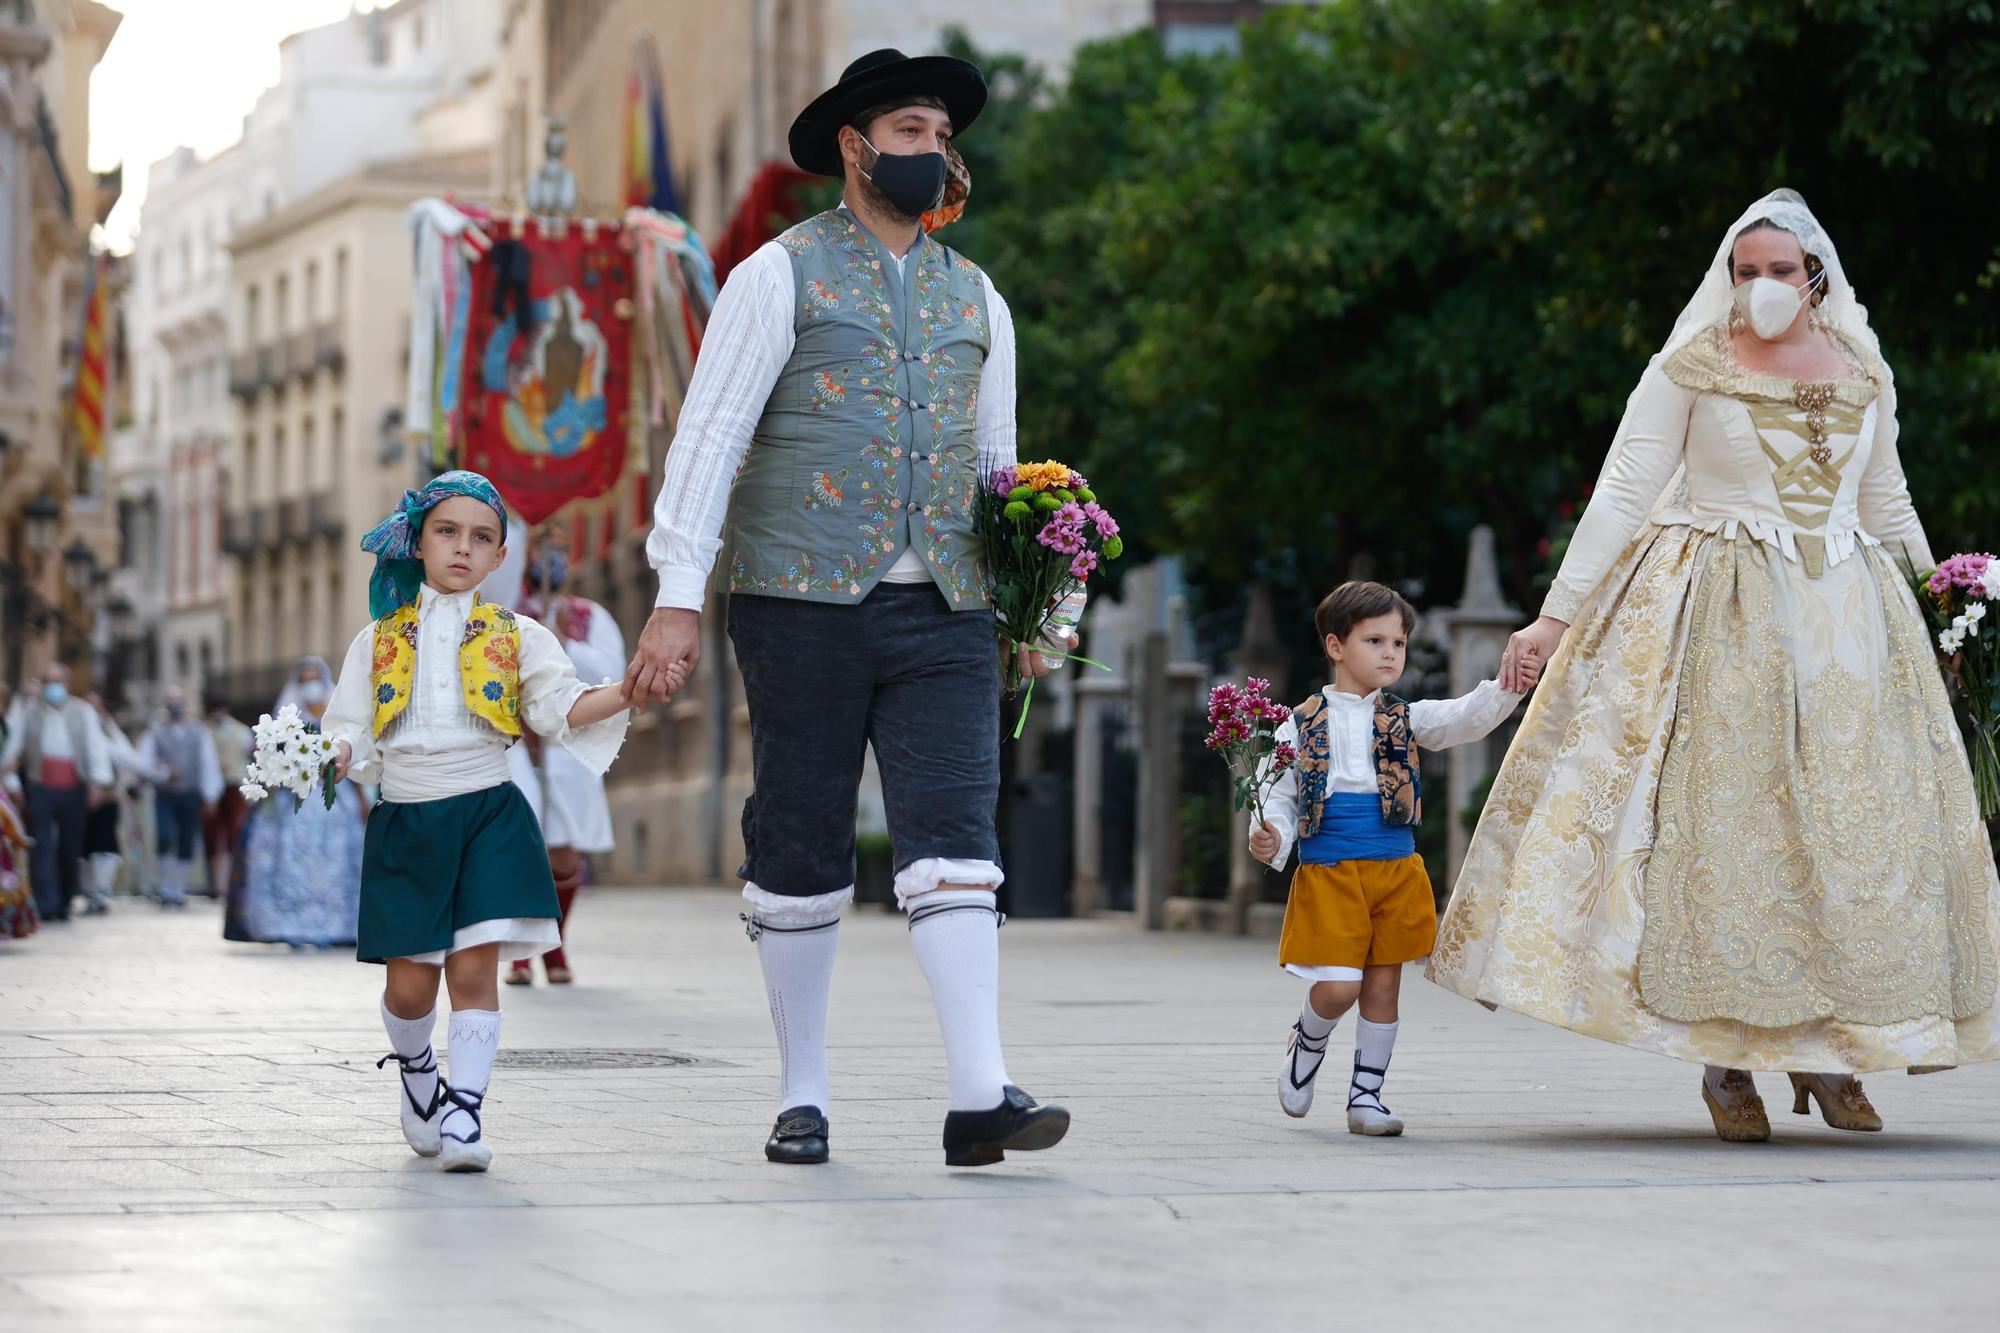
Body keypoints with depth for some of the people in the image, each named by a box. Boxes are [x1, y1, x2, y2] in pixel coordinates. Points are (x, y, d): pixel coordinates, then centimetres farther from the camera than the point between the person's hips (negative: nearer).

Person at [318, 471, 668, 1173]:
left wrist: (628, 692, -24)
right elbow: (355, 742, 7)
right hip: (405, 822, 1)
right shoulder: (378, 642, 10)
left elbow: (563, 708, -6)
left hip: (488, 817, -1)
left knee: (474, 968, -10)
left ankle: (464, 1113, -6)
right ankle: (416, 1070, 32)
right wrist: (325, 762, -15)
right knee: (410, 982, 1)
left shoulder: (515, 637, 7)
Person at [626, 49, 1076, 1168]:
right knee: (800, 850, 3)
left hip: (943, 614, 3)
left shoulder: (976, 299, 18)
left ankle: (982, 1096, -19)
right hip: (804, 603, -3)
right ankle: (804, 1096, 14)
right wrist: (680, 598, -11)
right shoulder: (783, 276, 2)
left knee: (954, 834, -10)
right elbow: (711, 436, -3)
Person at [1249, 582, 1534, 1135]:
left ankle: (1366, 1095, 16)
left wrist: (1507, 688, -27)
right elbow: (1278, 797, 4)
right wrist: (1269, 838, -16)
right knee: (1338, 986, -10)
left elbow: (1465, 718, -9)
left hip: (1396, 871, 3)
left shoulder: (1406, 720, 6)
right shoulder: (1301, 726, 1)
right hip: (1328, 875, -3)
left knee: (1383, 986, 5)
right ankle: (1306, 1046, 23)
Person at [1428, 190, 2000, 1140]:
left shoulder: (1863, 375, 10)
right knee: (1721, 813, -8)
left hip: (1846, 628, 4)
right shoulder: (1690, 368, -2)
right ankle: (1727, 1062, -4)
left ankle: (1825, 1053, 5)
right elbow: (1623, 492, -4)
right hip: (1719, 622, -4)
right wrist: (1558, 614, -8)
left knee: (1851, 820, -2)